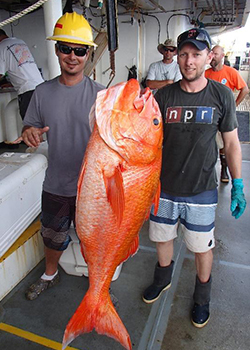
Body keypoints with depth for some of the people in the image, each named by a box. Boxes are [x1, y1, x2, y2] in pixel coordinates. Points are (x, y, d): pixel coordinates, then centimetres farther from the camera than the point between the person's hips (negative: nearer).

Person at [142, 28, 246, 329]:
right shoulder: (163, 96, -3)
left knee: (202, 248, 13)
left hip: (201, 191, -1)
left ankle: (202, 298, 43)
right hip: (164, 188, 2)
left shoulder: (221, 95, -5)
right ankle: (163, 279, 50)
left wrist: (238, 187, 1)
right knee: (162, 238, 19)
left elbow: (232, 143, 1)